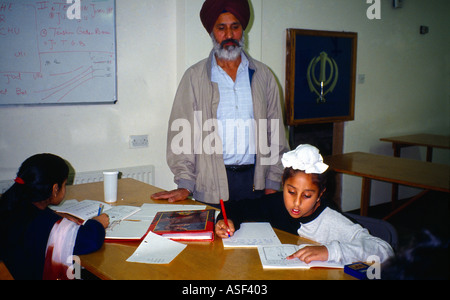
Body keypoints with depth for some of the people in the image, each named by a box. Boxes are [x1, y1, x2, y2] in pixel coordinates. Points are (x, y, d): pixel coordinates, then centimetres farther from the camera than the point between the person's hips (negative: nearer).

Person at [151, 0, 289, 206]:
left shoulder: (263, 76, 9)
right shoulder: (194, 77, 3)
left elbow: (276, 133, 10)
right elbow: (183, 133, -1)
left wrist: (273, 183, 4)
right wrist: (185, 185, -10)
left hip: (255, 181, 2)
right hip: (211, 186, -1)